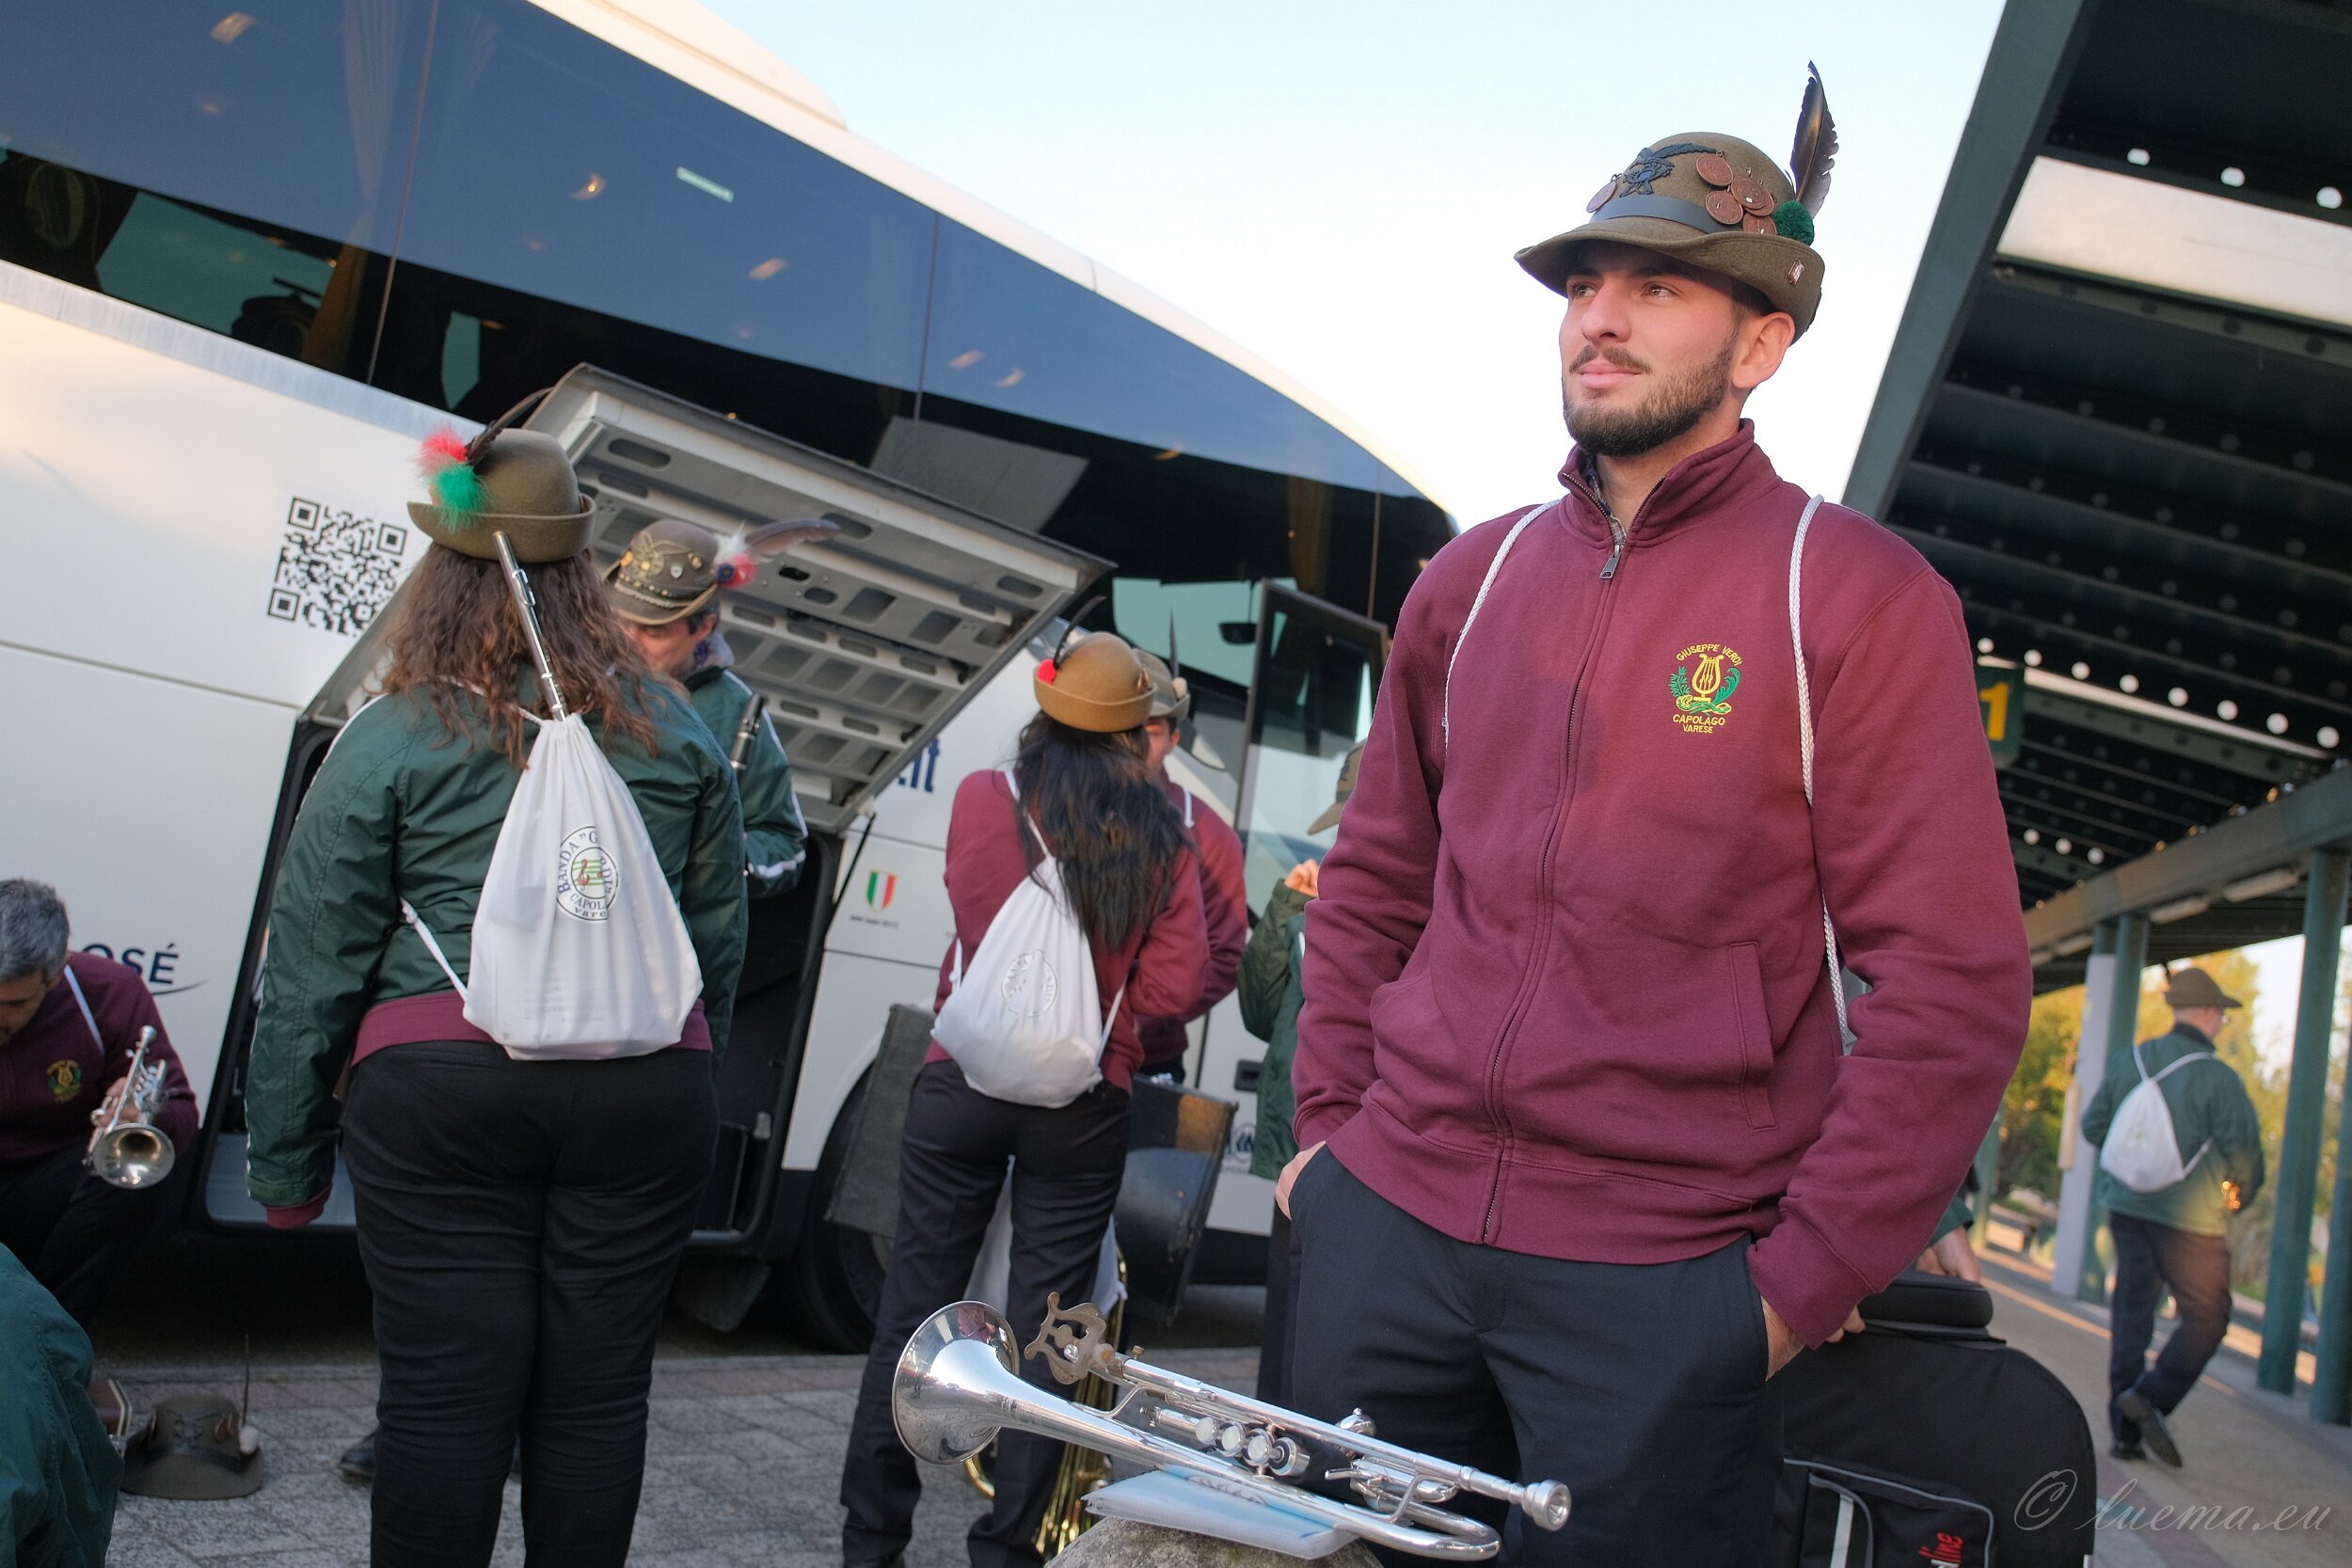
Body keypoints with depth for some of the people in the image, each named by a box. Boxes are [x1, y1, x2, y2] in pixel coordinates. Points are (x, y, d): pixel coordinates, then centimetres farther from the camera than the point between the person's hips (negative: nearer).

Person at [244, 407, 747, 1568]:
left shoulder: (389, 742, 1)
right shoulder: (675, 732, 10)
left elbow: (311, 970, 2)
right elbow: (720, 930, 13)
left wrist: (285, 1162, 10)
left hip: (439, 1084, -2)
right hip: (647, 1084, 3)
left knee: (446, 1390, 3)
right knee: (597, 1392, 9)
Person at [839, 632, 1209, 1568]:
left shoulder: (983, 800, -3)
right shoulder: (1162, 839, -3)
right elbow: (1175, 984, -5)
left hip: (963, 1085, 0)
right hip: (1083, 1107, 0)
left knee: (915, 1301, 10)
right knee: (1043, 1328, 8)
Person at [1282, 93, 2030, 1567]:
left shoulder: (1858, 593, -6)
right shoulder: (1476, 576, 10)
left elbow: (1956, 976, -9)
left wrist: (1803, 1277, -12)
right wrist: (1329, 1116, 9)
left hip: (1666, 1285, -4)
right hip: (1387, 1224, 5)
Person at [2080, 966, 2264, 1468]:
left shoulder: (2127, 1062, 2)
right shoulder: (2218, 1077, -13)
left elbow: (2092, 1126, 9)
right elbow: (2244, 1151, -9)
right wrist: (2239, 1197, 11)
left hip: (2127, 1206, 5)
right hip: (2190, 1218, -5)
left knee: (2132, 1313, 11)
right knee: (2205, 1318, 7)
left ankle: (2126, 1429, 11)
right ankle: (2151, 1397, -10)